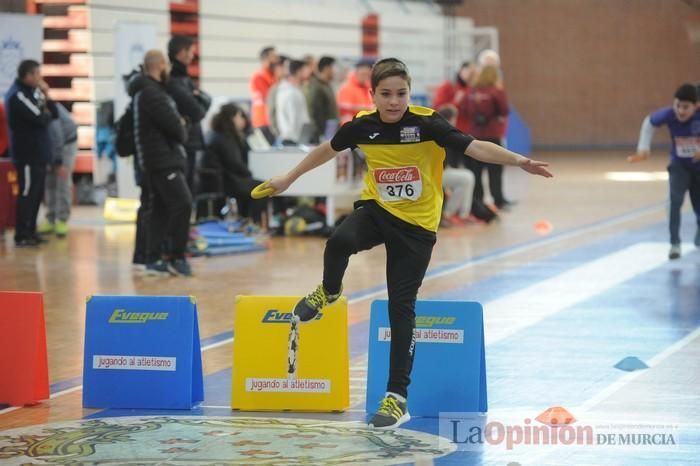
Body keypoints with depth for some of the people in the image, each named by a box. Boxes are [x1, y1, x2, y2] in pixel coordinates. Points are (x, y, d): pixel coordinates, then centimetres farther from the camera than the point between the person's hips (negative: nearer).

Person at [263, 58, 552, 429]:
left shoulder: (426, 123, -17)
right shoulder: (363, 125, -6)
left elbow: (474, 147, -26)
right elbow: (327, 150, 13)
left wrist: (518, 160, -42)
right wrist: (288, 178, 23)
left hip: (416, 225, -2)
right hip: (376, 209, 2)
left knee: (401, 308, -4)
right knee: (340, 241, -32)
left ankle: (397, 396, 5)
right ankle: (329, 292, 3)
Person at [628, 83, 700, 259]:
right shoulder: (669, 114, -24)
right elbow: (649, 123, -4)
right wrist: (644, 149, -9)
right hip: (679, 165, 0)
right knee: (675, 200, -25)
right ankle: (675, 243, -17)